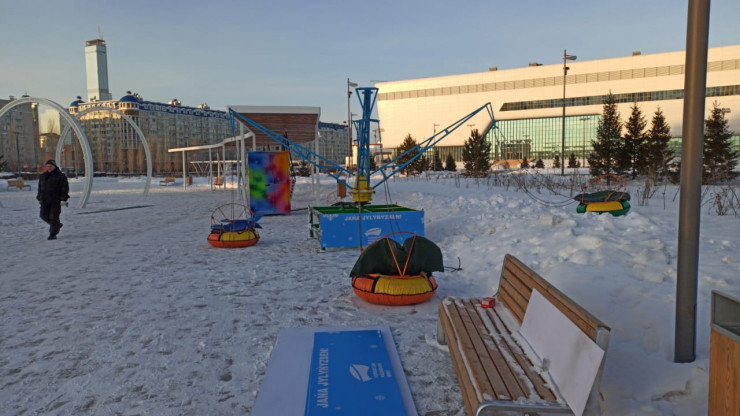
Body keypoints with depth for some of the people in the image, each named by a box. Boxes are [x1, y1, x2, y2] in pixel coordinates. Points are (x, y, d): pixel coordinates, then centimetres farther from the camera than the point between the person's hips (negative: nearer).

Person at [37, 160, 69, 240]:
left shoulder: (60, 176, -5)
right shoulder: (43, 176, 14)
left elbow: (65, 188, -9)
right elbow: (40, 188, 22)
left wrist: (63, 199, -16)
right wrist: (39, 198, 18)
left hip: (56, 200, -6)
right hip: (45, 200, 6)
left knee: (53, 217, -7)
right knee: (44, 215, 4)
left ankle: (53, 234, 0)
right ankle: (57, 225, 28)